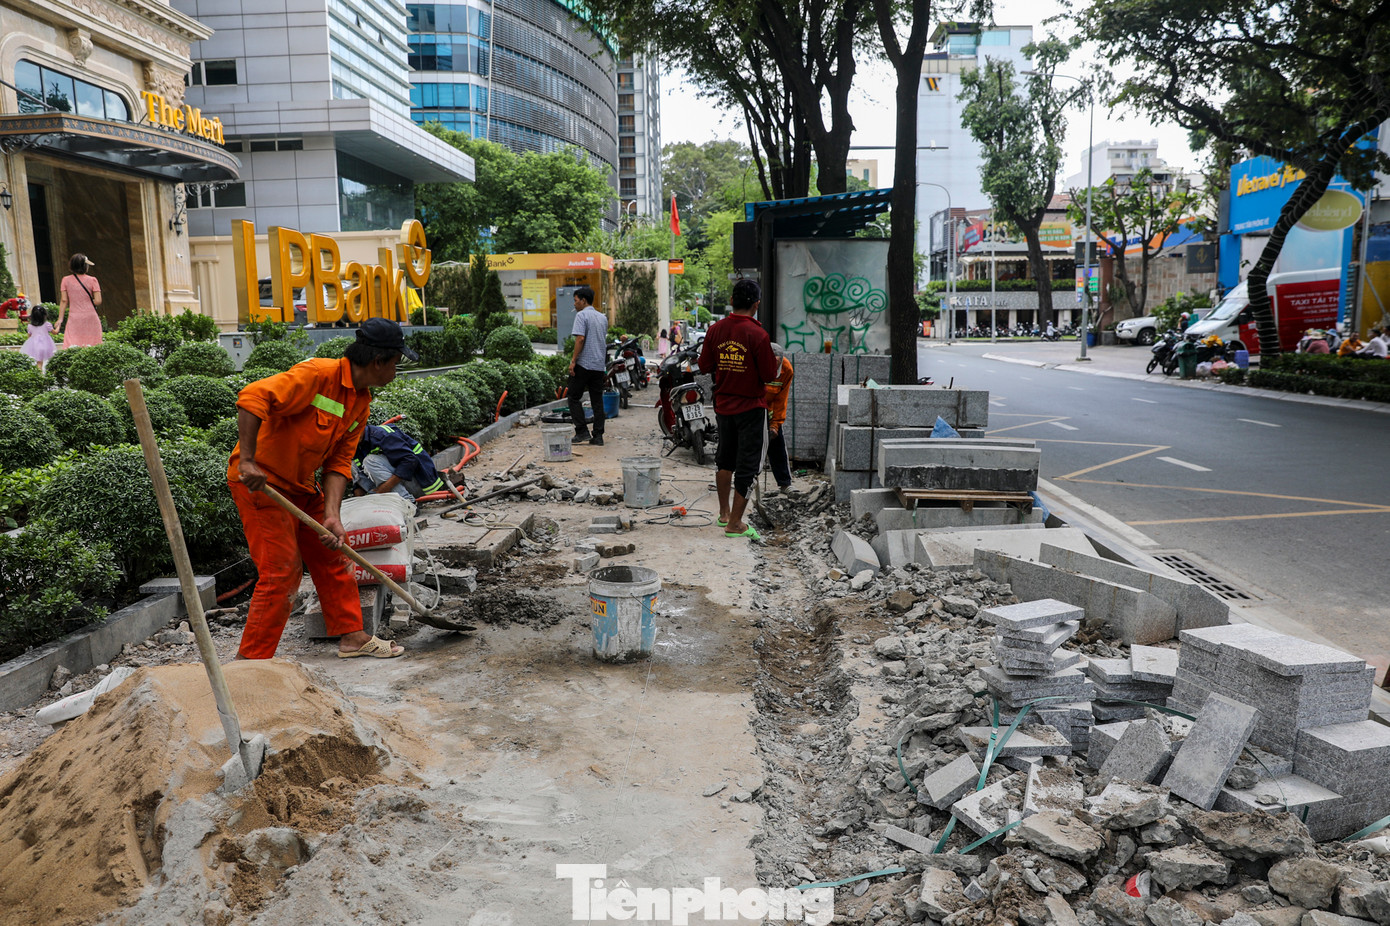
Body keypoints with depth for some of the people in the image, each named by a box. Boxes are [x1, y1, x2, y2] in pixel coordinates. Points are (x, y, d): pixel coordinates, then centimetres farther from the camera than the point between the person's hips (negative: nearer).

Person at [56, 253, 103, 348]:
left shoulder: (66, 280, 4)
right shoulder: (92, 280, -2)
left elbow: (64, 301, 3)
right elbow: (98, 301, -7)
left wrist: (60, 319, 8)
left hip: (74, 318, 1)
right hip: (91, 318, -1)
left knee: (71, 346, -3)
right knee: (91, 346, 3)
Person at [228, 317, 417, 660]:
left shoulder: (361, 400, 4)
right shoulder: (317, 374, -23)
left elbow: (339, 462, 2)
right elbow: (253, 397, -32)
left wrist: (332, 515, -10)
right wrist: (247, 461, -35)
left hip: (302, 485, 9)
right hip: (258, 480, -9)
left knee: (331, 556, 14)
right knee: (282, 571, -9)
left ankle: (351, 635, 27)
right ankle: (248, 661, 3)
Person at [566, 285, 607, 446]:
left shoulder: (582, 315, -8)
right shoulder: (603, 318, 16)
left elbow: (580, 339, -17)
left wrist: (573, 360, -16)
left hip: (584, 364, -7)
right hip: (599, 365, 7)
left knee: (574, 397, 3)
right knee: (597, 401, 6)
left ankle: (582, 431, -3)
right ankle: (598, 436, 5)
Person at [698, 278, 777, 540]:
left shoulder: (716, 330, -2)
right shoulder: (757, 335, -18)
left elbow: (704, 366, 4)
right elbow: (769, 375, -15)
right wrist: (775, 361, 5)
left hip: (723, 405, 6)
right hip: (751, 407, -6)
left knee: (725, 460, 21)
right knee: (747, 465, 2)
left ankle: (724, 512, 33)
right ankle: (735, 523, 5)